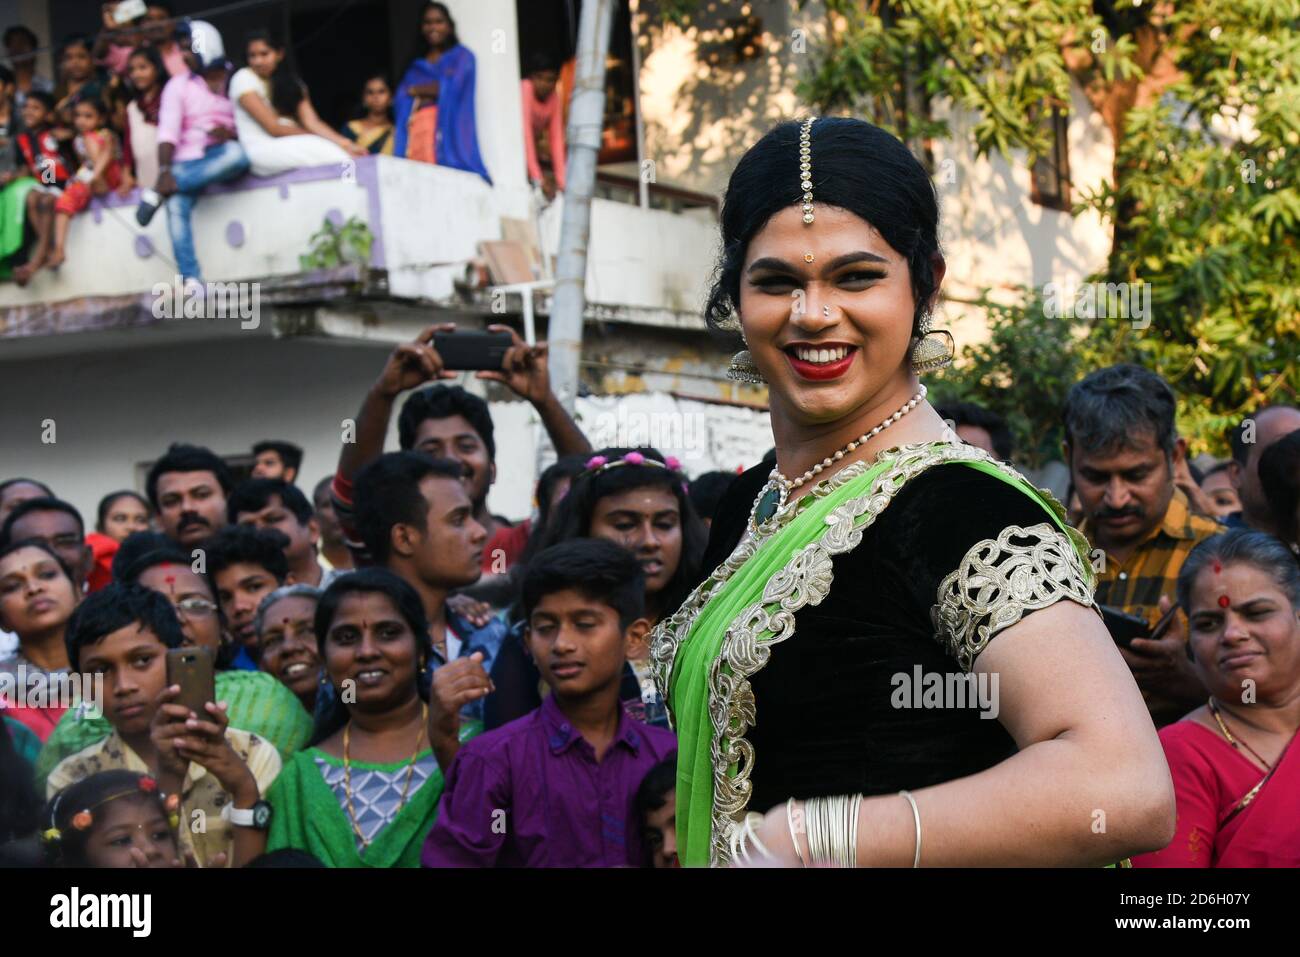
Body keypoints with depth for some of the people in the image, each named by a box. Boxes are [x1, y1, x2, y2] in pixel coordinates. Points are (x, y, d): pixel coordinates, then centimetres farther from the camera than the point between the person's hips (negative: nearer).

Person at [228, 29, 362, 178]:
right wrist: (314, 138, -5)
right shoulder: (243, 79, -4)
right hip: (260, 151, -6)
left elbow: (311, 122, -2)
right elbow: (273, 128, -11)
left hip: (290, 147, 6)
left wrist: (344, 143, -19)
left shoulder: (291, 82, 12)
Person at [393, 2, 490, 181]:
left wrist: (416, 90, 9)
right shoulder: (415, 67, 25)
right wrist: (431, 91, -3)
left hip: (448, 132, -3)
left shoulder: (461, 56, 13)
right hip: (419, 134, 4)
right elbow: (402, 102, 13)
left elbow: (452, 88, -2)